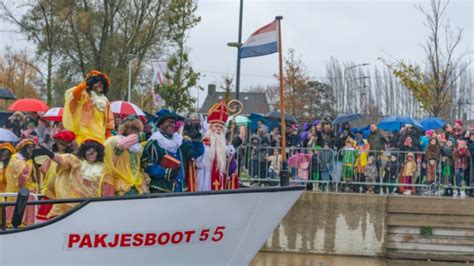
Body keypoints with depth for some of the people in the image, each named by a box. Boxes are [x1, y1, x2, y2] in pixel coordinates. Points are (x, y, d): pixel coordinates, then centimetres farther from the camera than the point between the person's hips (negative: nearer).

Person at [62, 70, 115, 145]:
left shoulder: (105, 101, 18)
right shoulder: (85, 96, 1)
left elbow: (109, 119, 20)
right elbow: (75, 93, -21)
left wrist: (109, 135, 14)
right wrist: (86, 83, -27)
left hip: (100, 135, 6)